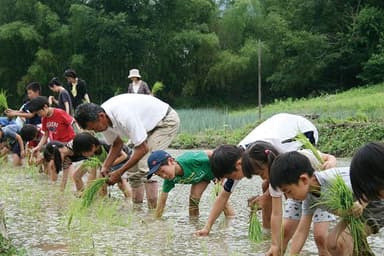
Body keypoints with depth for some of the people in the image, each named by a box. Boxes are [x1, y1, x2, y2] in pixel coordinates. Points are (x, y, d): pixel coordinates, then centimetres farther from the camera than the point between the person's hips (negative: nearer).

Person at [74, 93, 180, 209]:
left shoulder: (124, 116, -38)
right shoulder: (103, 119, -12)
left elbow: (143, 149, -32)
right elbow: (117, 144, 5)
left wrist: (119, 172, -27)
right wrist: (106, 166, -11)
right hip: (148, 126, 9)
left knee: (145, 165, -22)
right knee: (133, 166, 3)